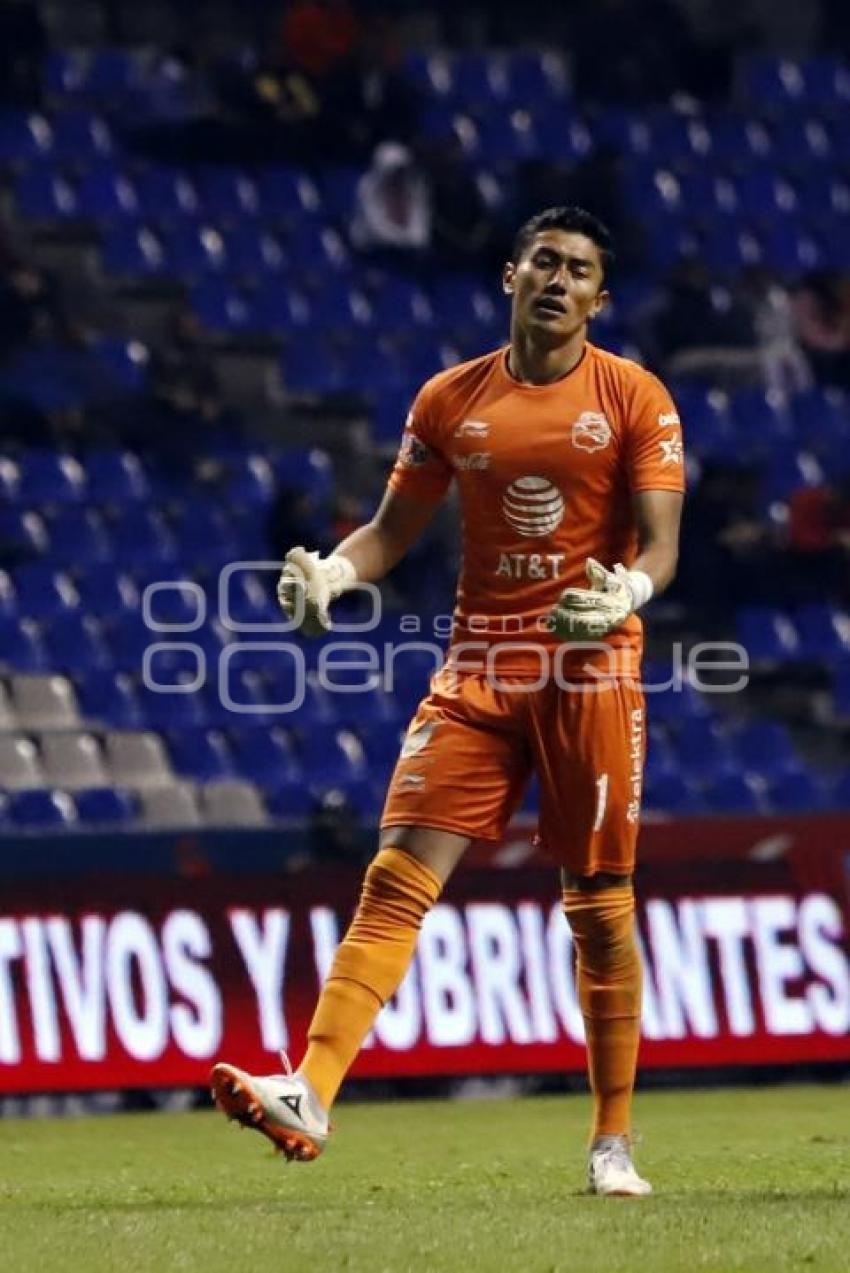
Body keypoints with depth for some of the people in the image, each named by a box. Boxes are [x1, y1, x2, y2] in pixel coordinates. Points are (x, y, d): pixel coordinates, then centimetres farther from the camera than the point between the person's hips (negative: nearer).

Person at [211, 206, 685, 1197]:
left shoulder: (634, 400, 0)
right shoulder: (449, 400, 9)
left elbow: (659, 544, -5)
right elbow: (395, 527, 12)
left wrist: (625, 593, -27)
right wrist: (332, 572, -9)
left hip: (592, 668, -2)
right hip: (477, 668, 2)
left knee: (600, 909, 2)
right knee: (398, 879, -11)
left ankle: (612, 1144, 12)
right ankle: (310, 1095, -21)